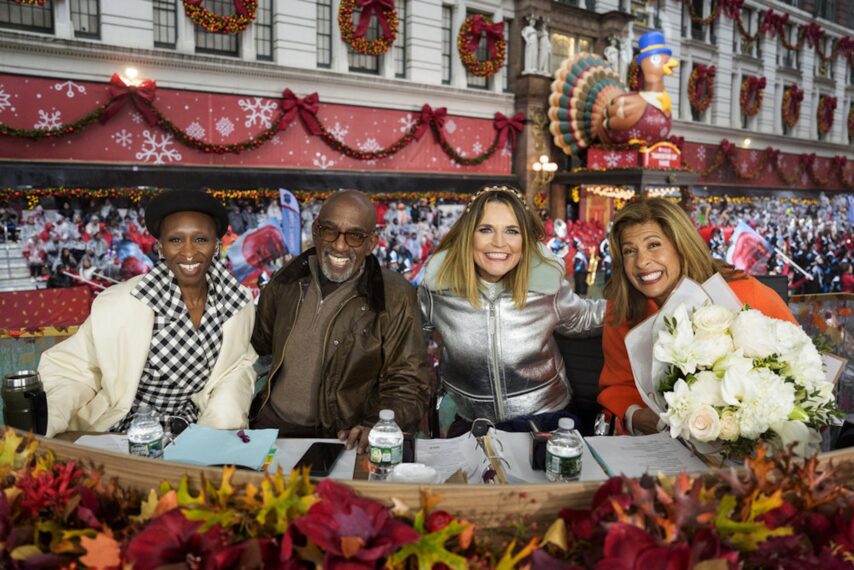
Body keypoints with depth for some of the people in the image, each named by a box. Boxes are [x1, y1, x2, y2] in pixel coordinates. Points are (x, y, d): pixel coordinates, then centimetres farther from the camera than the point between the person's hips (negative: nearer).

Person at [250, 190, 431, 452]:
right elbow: (257, 347, 20)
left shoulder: (394, 297, -7)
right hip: (270, 423, 4)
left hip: (344, 441, -4)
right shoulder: (287, 280, 6)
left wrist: (377, 427, -23)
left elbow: (408, 385, -6)